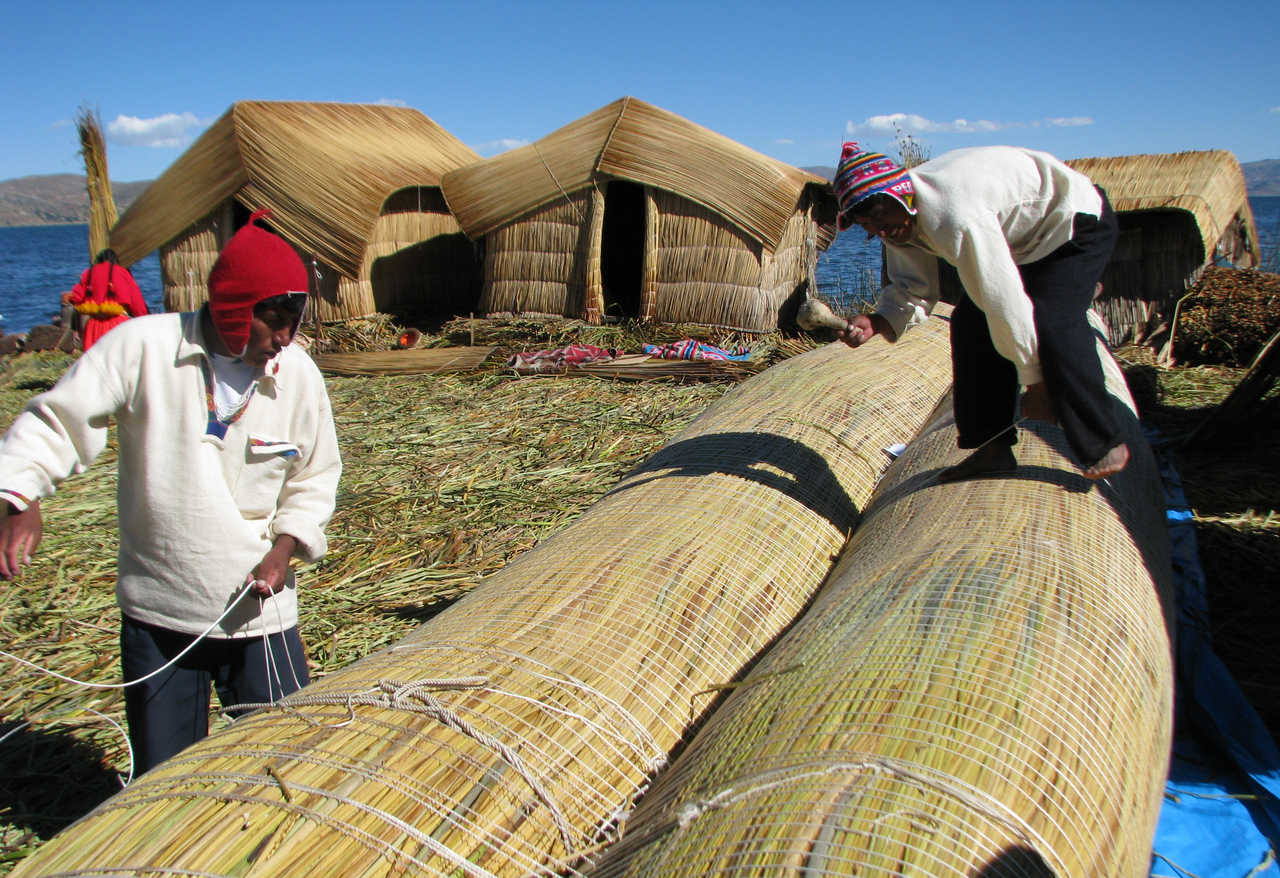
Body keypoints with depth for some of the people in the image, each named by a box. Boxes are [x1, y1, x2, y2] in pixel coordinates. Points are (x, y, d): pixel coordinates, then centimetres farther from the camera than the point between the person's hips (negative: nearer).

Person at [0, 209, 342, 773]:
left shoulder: (298, 376, -4)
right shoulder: (142, 347, -12)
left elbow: (314, 478, 8)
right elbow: (54, 424, -8)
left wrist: (284, 547, -6)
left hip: (258, 614, 1)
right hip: (156, 613, -1)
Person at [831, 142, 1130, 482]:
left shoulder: (956, 217, -37)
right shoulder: (900, 221, -9)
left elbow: (1005, 301, -33)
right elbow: (914, 291, -2)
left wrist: (1035, 381, -25)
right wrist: (876, 322, -24)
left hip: (1076, 222, -9)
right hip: (1024, 241, 9)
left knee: (1052, 325, -27)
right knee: (971, 323, -2)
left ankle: (1104, 444, -11)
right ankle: (993, 448, 4)